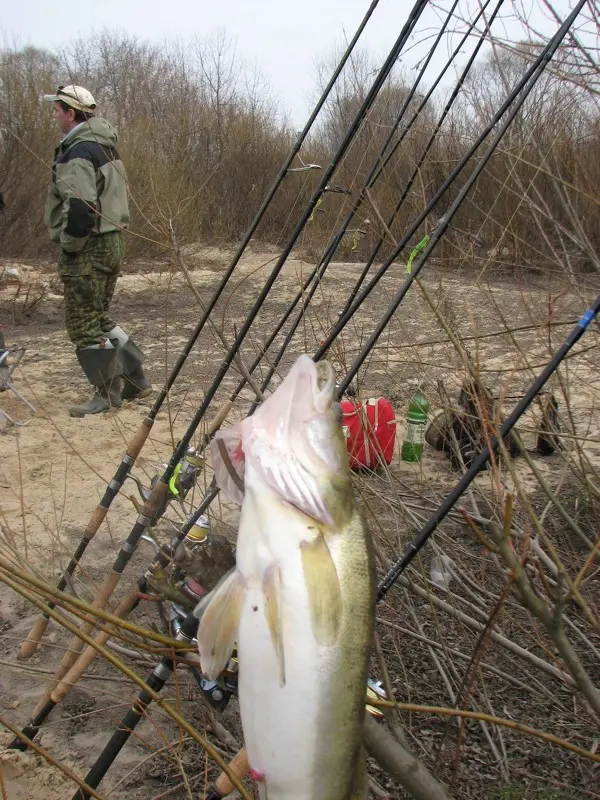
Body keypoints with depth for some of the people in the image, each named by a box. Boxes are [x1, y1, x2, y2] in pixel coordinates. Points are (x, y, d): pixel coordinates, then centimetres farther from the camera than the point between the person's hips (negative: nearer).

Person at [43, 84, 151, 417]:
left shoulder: (79, 152, -15)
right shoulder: (104, 144, 14)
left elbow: (80, 207, -26)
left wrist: (68, 245, -12)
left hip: (89, 248, -9)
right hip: (112, 240, 9)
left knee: (83, 323, 0)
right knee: (98, 317, 18)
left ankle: (108, 394, 5)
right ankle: (136, 380, 21)